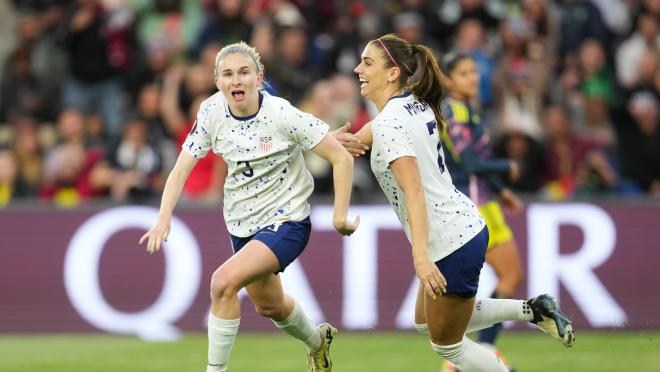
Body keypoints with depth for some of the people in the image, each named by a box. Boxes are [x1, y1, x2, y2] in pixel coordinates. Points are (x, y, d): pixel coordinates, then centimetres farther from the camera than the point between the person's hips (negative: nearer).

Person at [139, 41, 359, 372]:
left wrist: (340, 216, -18)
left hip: (285, 221, -6)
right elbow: (181, 170, -8)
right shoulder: (212, 113, -10)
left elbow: (341, 158, -16)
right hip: (242, 224, 6)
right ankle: (317, 341, 56)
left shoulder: (283, 116, -22)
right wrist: (164, 218, -24)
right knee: (268, 306, 24)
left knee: (223, 281, -27)